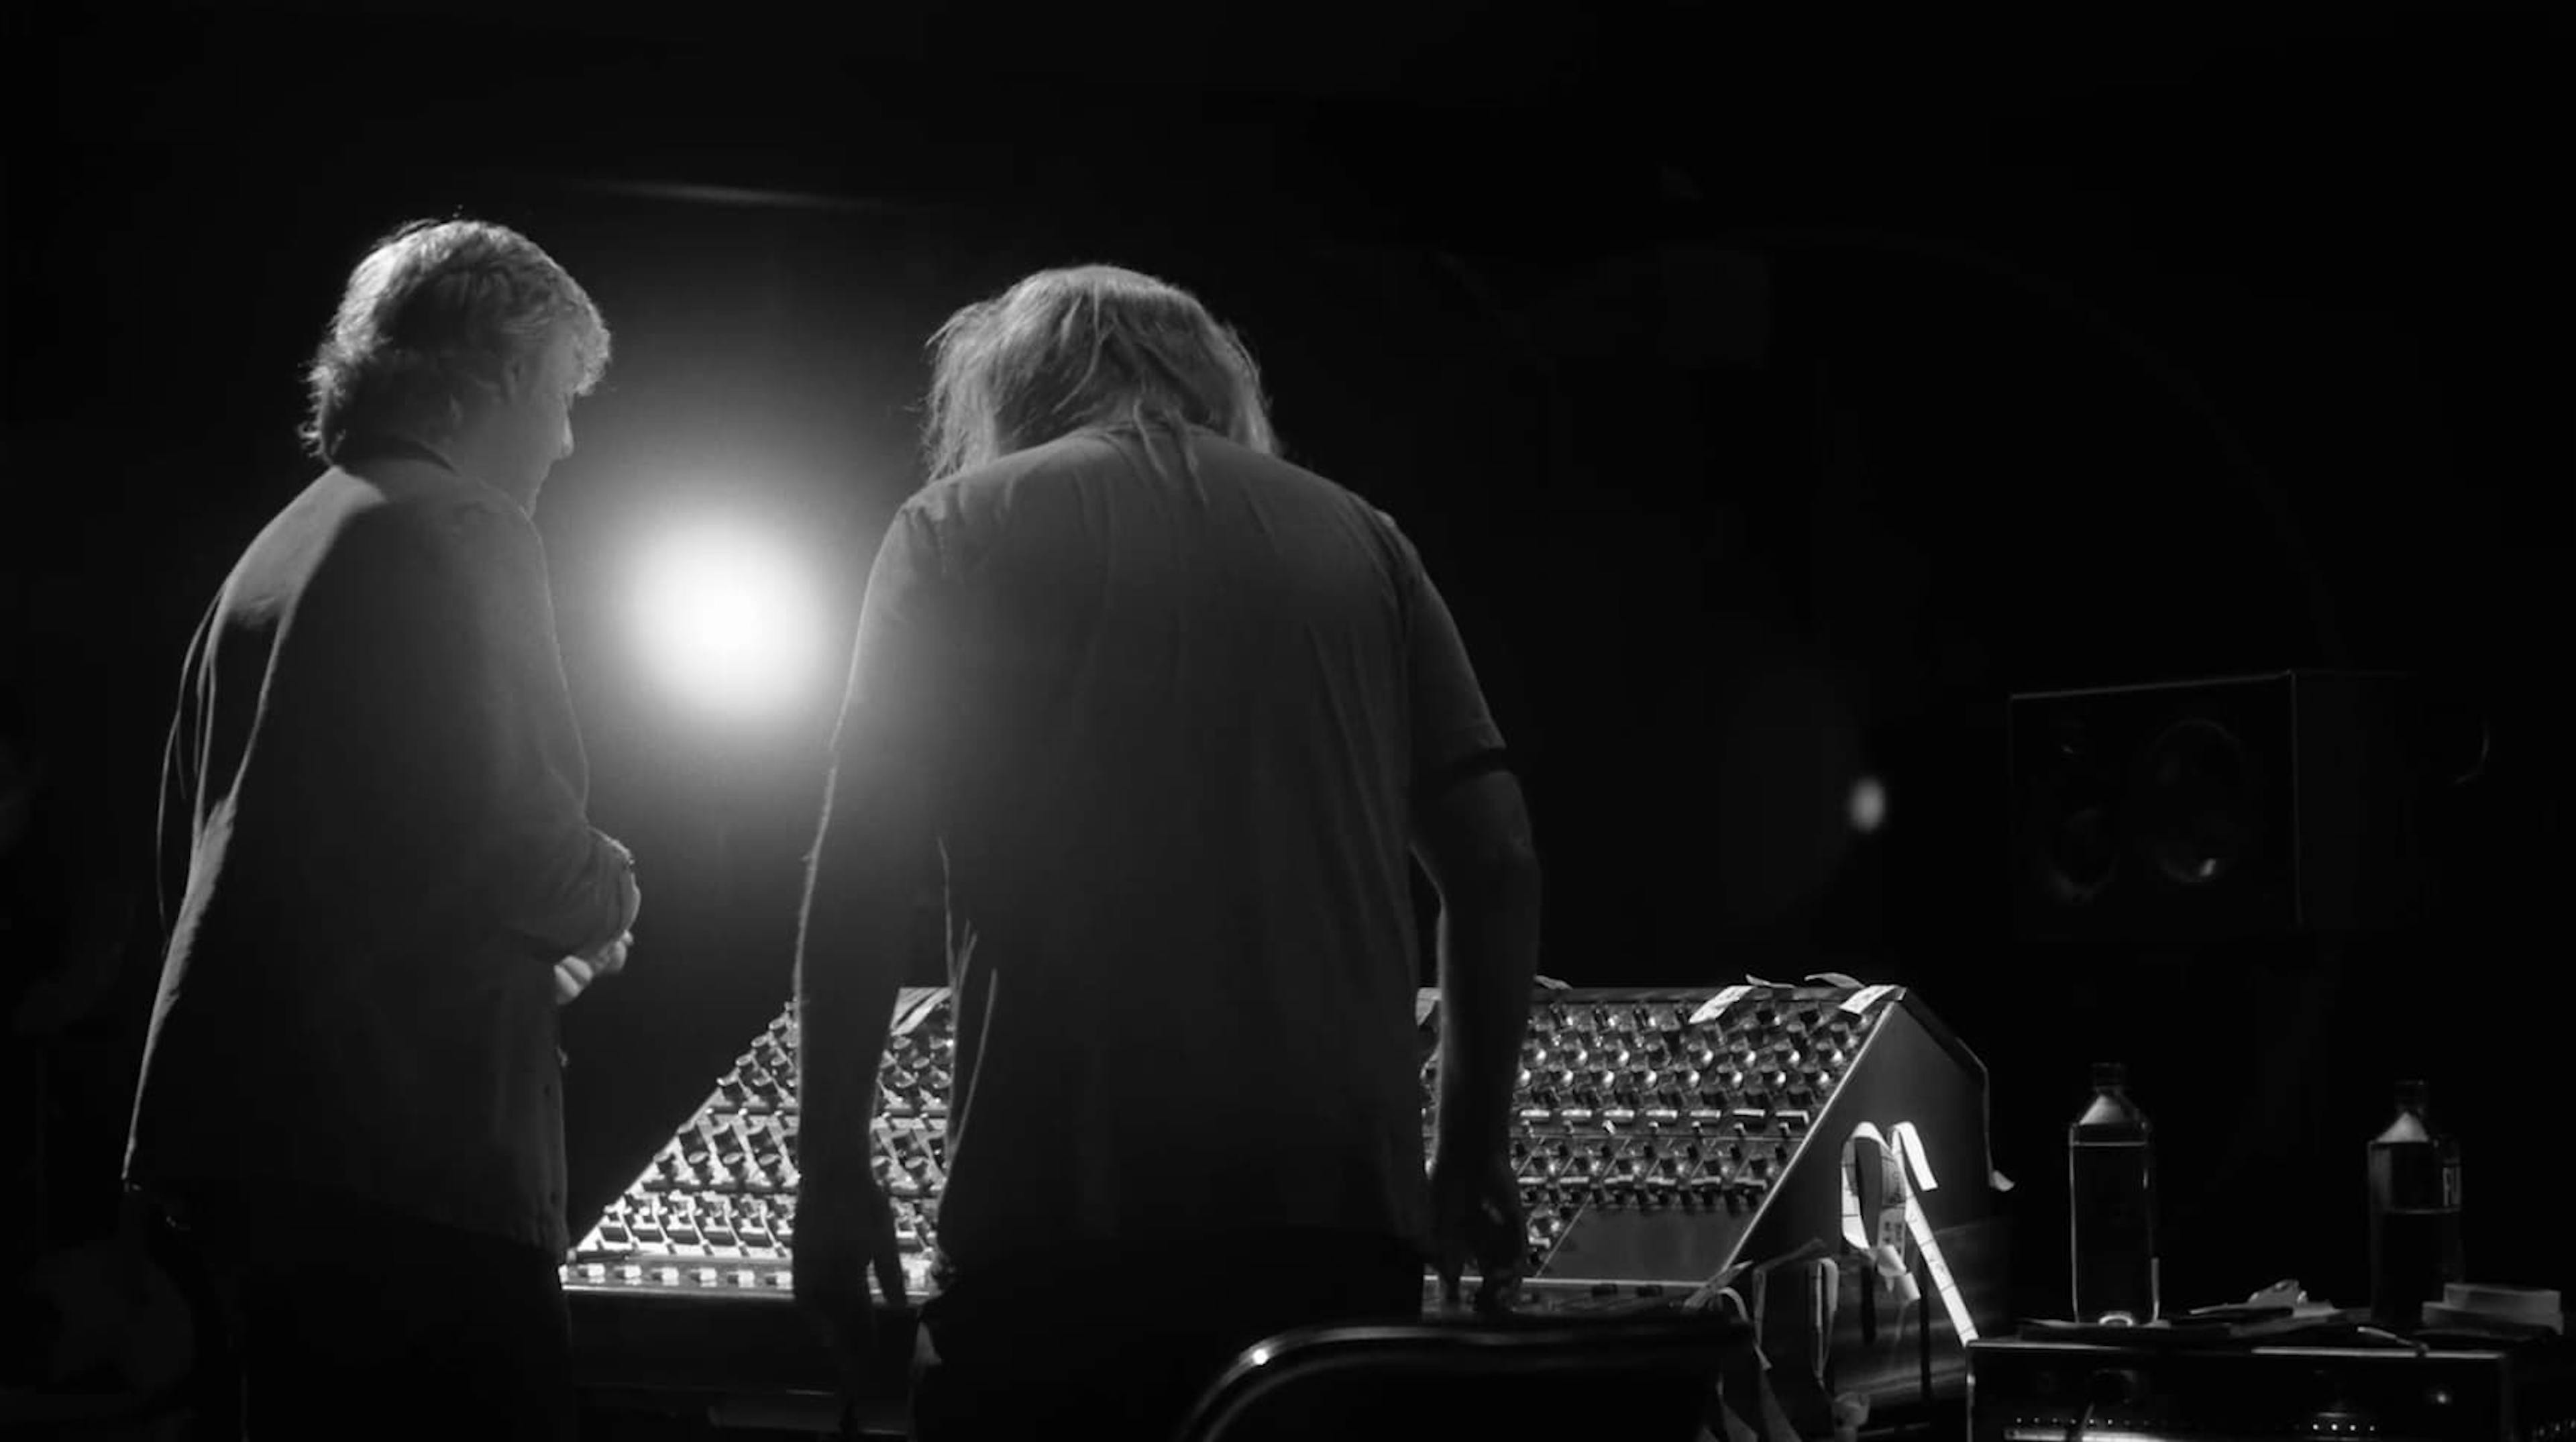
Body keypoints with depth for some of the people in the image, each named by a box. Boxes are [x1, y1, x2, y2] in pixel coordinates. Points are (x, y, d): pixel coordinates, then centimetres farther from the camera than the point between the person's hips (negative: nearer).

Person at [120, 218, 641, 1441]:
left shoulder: (278, 545, 18)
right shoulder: (457, 528, -8)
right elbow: (506, 825, -18)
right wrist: (605, 897, 5)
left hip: (236, 1115, 9)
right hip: (402, 1150, -9)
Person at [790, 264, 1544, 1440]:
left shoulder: (960, 529, 6)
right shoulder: (1352, 537, 14)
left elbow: (864, 871, -2)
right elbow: (1495, 861, 11)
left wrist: (833, 1168, 4)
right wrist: (1471, 1148, 19)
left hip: (1056, 1208, -3)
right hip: (1339, 1210, 3)